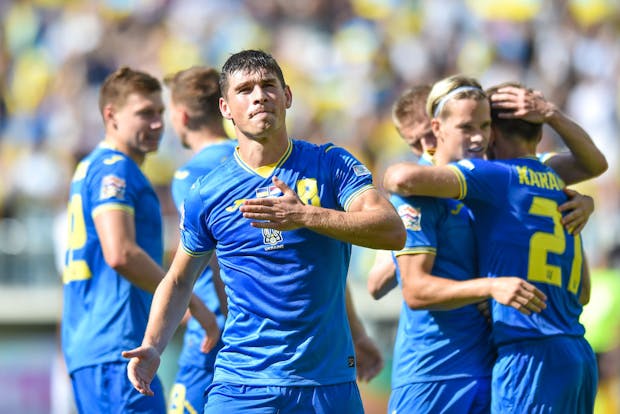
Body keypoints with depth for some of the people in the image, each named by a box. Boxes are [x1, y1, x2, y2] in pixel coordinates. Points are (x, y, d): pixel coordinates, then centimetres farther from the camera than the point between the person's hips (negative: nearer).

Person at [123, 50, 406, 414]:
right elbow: (179, 281, 16)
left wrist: (306, 216, -23)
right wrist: (153, 346, 1)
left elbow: (393, 230, -13)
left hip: (330, 383, 0)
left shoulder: (332, 166, 1)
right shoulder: (207, 195, 4)